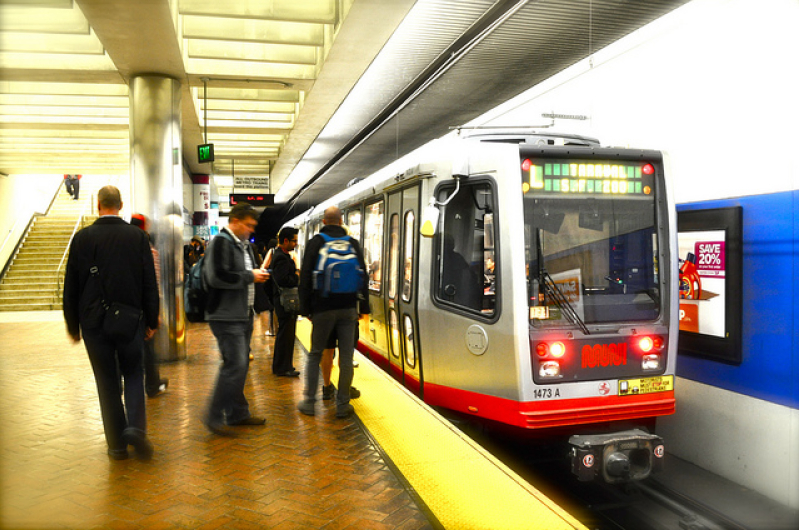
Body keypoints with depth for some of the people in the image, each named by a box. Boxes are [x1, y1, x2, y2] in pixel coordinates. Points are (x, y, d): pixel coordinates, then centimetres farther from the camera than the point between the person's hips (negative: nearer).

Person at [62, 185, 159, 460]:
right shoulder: (138, 236, -4)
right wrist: (151, 321, 6)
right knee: (133, 374, 15)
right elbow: (150, 283, -3)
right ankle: (135, 427, -4)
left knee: (107, 381, 9)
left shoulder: (82, 237, -3)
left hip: (94, 322, 0)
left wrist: (73, 324, 11)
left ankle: (117, 443, 15)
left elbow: (71, 286, 1)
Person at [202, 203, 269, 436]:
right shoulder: (221, 242, -13)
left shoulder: (244, 245, 16)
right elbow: (218, 277, -25)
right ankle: (214, 417, 1)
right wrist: (250, 276, -17)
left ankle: (237, 413, 26)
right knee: (235, 365, -12)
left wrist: (258, 273, 5)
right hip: (226, 317, -10)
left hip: (243, 316, 10)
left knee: (240, 365, 14)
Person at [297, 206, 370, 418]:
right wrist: (363, 306, 12)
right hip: (348, 308, 1)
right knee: (346, 357, 4)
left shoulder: (316, 242, 0)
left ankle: (309, 402, 14)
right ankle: (342, 405, 9)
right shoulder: (353, 243, 7)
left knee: (315, 355, 11)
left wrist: (305, 307, 3)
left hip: (323, 308, -1)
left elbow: (306, 277, -2)